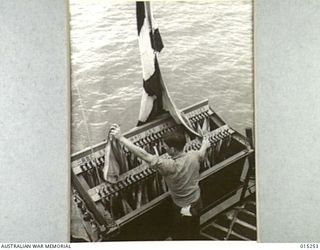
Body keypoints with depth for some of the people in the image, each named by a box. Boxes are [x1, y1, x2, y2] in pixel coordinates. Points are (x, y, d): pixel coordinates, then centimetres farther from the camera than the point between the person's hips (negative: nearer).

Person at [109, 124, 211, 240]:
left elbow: (144, 155, -42)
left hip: (183, 209, -6)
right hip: (197, 202, 6)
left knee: (179, 236, 21)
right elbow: (201, 154, 9)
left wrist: (121, 137, -41)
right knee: (194, 231, 32)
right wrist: (205, 145, 34)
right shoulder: (193, 155, -18)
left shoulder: (170, 166, -39)